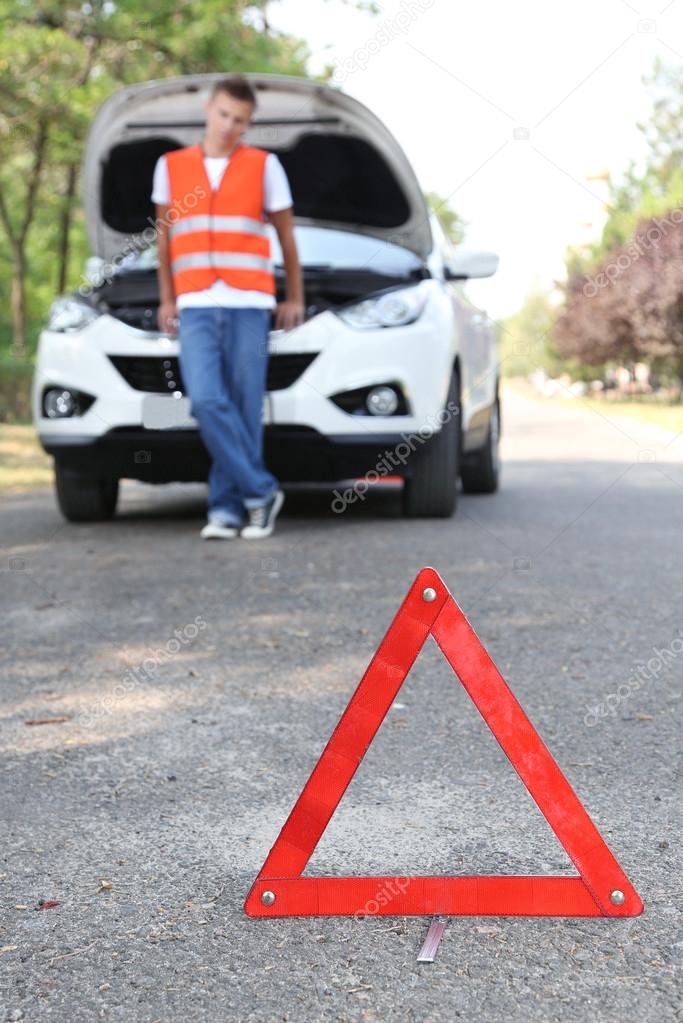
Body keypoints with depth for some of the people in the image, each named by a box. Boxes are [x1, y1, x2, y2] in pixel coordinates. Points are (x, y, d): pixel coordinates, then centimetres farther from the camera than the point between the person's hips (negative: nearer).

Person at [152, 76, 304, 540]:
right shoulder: (171, 166, 14)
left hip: (249, 305, -1)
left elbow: (287, 235, 15)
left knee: (244, 407, -3)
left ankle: (229, 506, 6)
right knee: (207, 401, -14)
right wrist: (166, 299, 17)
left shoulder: (265, 165, 9)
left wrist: (295, 298, 16)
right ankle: (260, 491, -4)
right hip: (195, 307, 1)